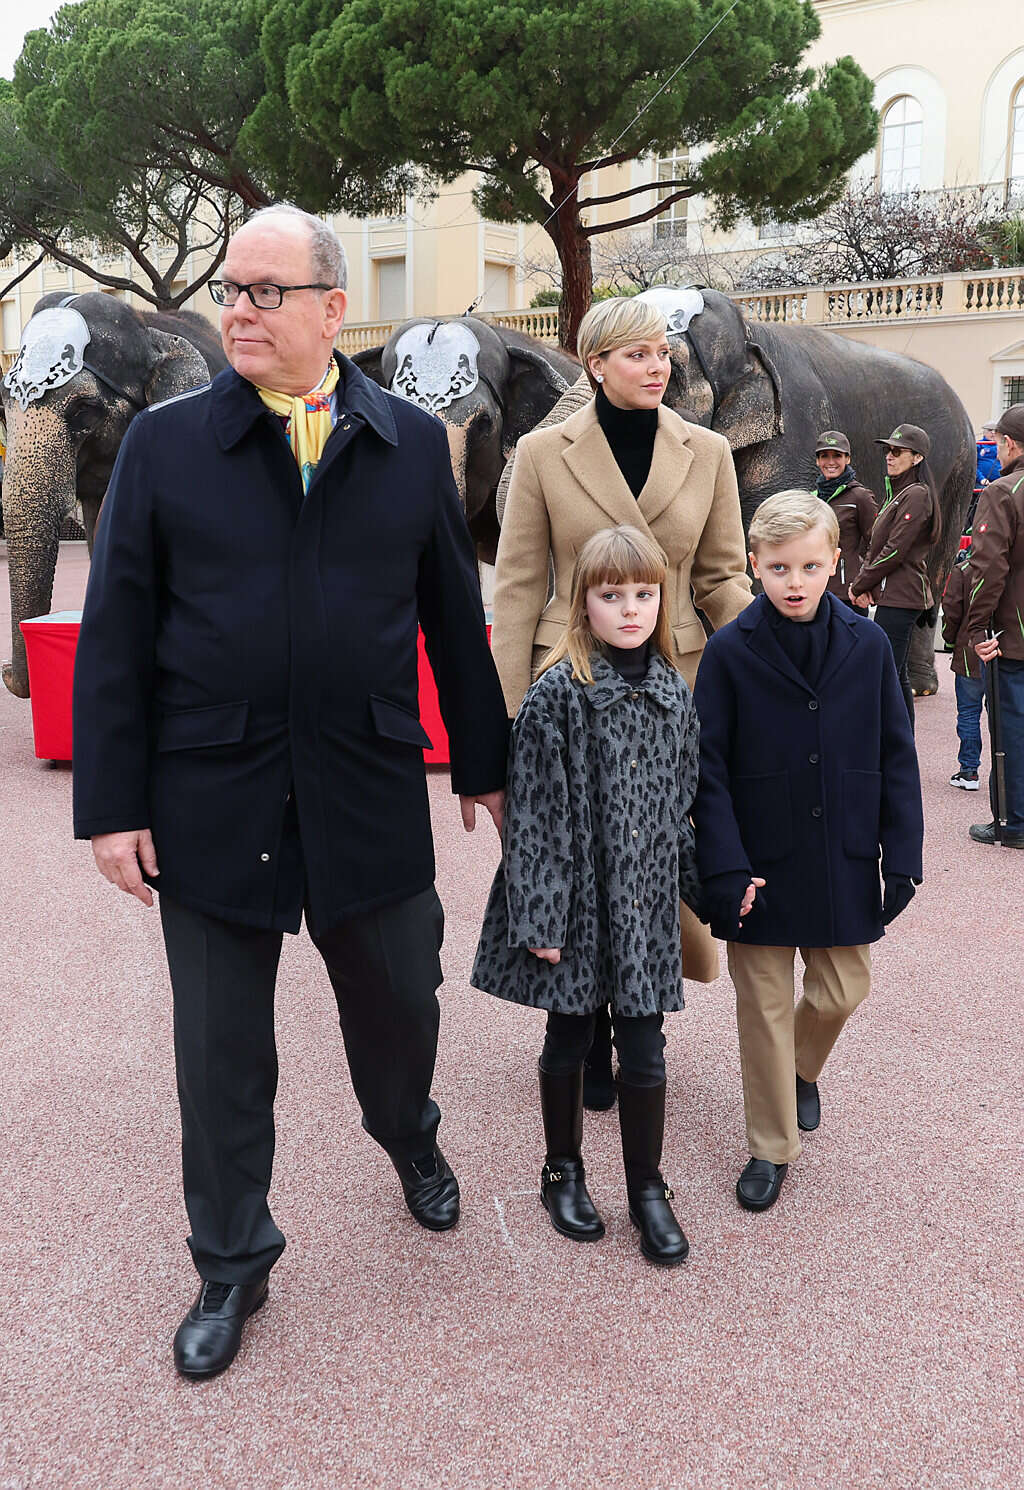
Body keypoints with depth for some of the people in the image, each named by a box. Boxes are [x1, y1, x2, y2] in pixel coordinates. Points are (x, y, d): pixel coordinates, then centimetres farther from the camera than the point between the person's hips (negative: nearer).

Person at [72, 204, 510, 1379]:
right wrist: (113, 802, -6)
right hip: (211, 800, -1)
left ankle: (407, 1137, 50)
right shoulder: (165, 442, -1)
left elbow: (454, 619, 7)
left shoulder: (413, 444, 3)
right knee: (220, 1047, 11)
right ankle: (231, 1265, 32)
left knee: (398, 1002, 16)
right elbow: (114, 634, -2)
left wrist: (482, 764, 10)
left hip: (370, 795, 1)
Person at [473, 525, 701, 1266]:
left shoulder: (674, 693, 3)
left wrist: (711, 889, 14)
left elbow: (685, 802, 12)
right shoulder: (556, 694, -11)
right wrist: (538, 916, -14)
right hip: (578, 898, -3)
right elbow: (534, 812, -11)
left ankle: (648, 1189, 26)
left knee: (645, 1050, 8)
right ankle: (564, 1173, 34)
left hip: (647, 900, 3)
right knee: (570, 1039, 14)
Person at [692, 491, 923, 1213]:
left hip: (843, 862, 2)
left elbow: (896, 759, 3)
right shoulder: (730, 652, -8)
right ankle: (772, 1148, 26)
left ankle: (803, 1070, 46)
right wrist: (725, 868, -13)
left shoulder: (868, 646, -2)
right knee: (765, 1005, 8)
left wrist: (903, 858, -1)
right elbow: (709, 770, -7)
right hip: (762, 866, -2)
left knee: (842, 991, 12)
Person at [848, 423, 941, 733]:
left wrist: (860, 585, -8)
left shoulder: (916, 495, -11)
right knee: (897, 675, 13)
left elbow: (896, 550, -16)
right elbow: (875, 545, 18)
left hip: (900, 598, -10)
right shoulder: (896, 494, 20)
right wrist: (864, 584, 2)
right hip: (892, 596, 10)